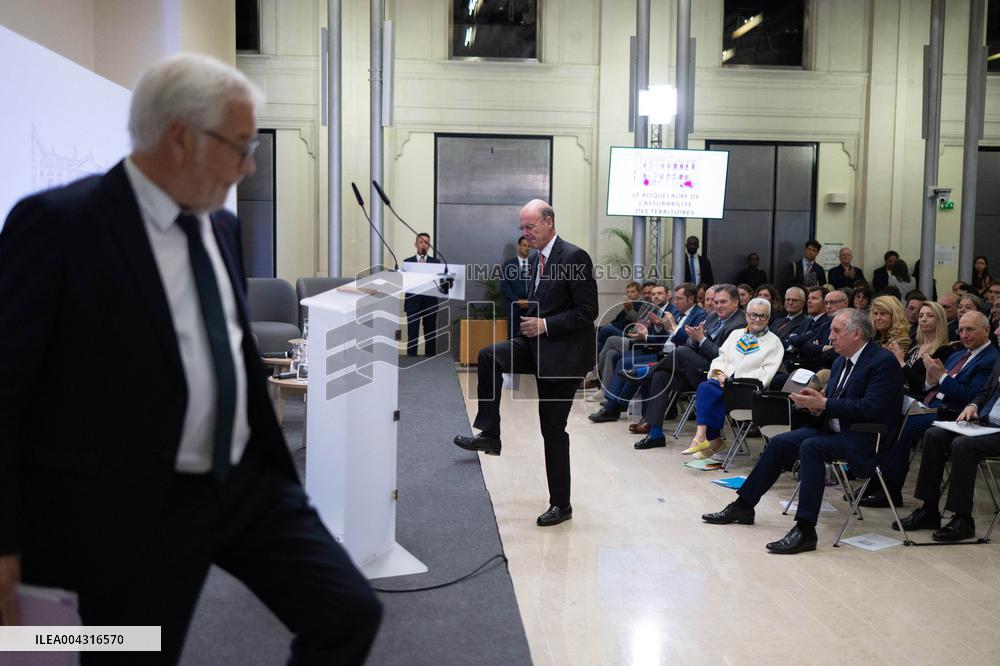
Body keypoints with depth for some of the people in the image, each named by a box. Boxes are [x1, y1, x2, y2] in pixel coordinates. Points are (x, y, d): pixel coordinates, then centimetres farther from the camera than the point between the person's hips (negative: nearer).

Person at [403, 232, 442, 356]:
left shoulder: (436, 262, 8)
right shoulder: (407, 261, 6)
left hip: (430, 303, 1)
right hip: (413, 303, -1)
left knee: (430, 336, 5)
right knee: (412, 337, -4)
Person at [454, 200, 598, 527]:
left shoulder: (574, 257, -16)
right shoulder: (538, 258, 10)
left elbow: (588, 312, -18)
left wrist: (545, 325, -22)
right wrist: (531, 322, 5)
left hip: (562, 353, -8)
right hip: (537, 344, 8)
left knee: (553, 429, -1)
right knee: (488, 357, -15)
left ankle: (561, 504, 15)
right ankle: (489, 435, -6)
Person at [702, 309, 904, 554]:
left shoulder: (883, 362, -13)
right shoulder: (840, 362, 15)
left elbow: (871, 407, -24)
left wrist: (824, 403, -22)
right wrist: (815, 403, -5)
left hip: (865, 438, -9)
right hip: (834, 429, 9)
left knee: (810, 447, -31)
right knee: (780, 443, -4)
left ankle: (805, 529, -31)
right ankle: (743, 506, 6)